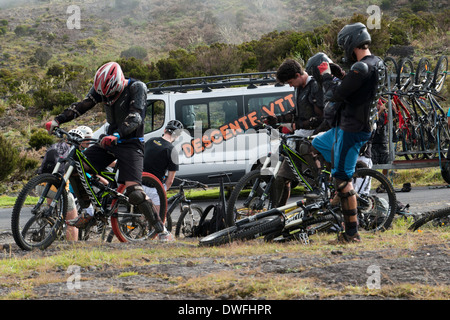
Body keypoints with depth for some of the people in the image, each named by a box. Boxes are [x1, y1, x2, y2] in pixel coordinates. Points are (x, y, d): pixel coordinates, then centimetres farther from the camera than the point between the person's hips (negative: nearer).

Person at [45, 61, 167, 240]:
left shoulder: (137, 88, -17)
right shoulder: (102, 88, 0)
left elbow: (135, 117, -29)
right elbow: (82, 106, -1)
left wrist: (117, 135, -45)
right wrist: (57, 121, -14)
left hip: (131, 143, -6)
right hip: (110, 141, 6)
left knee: (133, 191, -22)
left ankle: (160, 229, -12)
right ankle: (87, 210, 9)